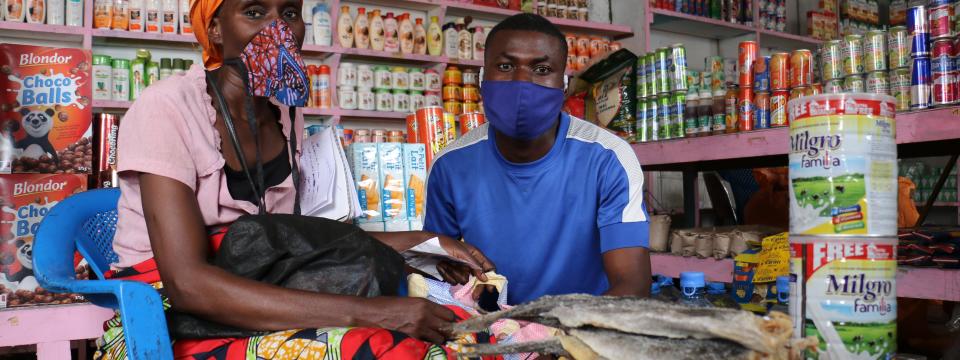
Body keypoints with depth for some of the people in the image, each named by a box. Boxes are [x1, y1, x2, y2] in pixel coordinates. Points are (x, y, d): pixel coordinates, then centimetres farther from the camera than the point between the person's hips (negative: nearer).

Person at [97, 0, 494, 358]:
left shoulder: (286, 114, 5)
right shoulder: (165, 107, -15)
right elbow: (187, 283, -25)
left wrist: (421, 242, 0)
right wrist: (367, 312, -31)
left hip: (254, 315, 6)